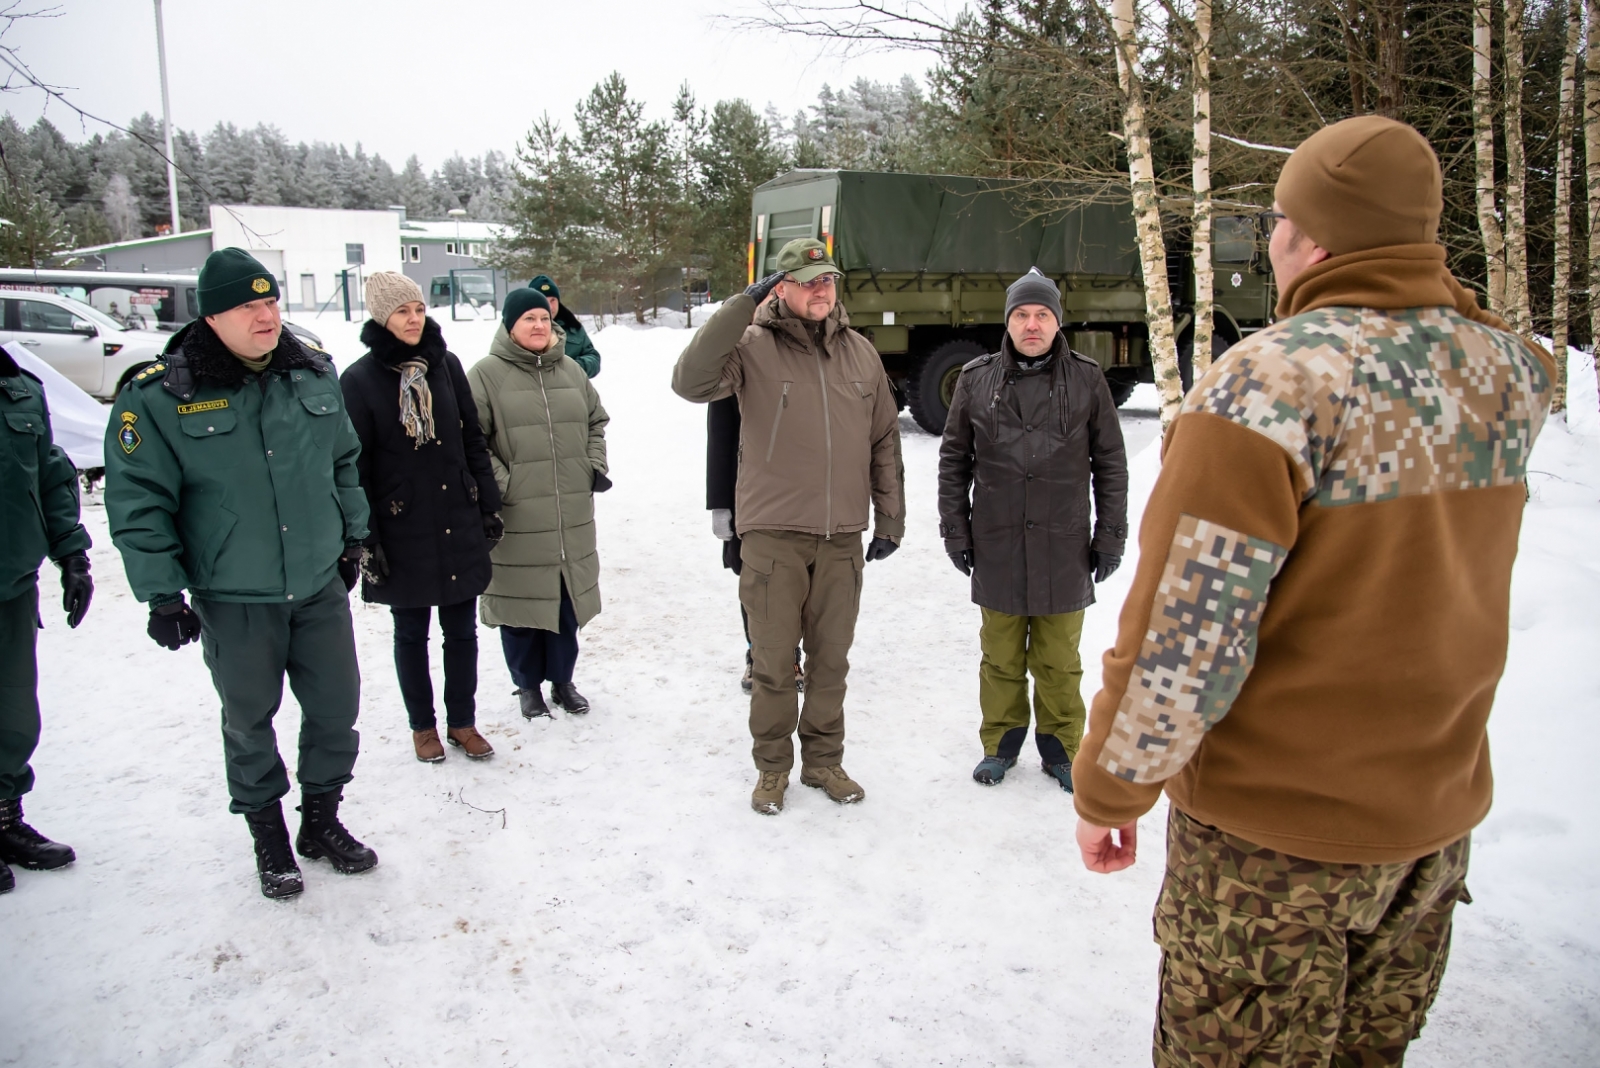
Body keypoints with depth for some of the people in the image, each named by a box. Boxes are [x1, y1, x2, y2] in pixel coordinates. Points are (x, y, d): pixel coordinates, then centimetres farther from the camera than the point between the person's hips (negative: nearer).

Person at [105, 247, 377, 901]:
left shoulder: (314, 374, 2)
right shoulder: (159, 397, -13)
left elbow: (344, 462, 15)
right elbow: (138, 504, -9)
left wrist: (353, 535, 16)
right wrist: (162, 592, -10)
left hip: (321, 586, 4)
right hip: (231, 601, -3)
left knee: (337, 708, 11)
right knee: (249, 723, 12)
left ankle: (322, 821, 32)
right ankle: (268, 836, 31)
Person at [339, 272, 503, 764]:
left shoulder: (446, 366, 3)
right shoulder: (359, 380, -7)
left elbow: (473, 440, 8)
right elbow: (354, 466, -7)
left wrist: (490, 505, 6)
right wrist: (365, 538, -9)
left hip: (459, 525, 3)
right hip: (403, 532, -3)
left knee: (462, 629, 10)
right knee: (411, 633, 12)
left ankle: (462, 722, 26)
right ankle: (423, 725, 28)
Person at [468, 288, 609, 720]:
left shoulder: (571, 371, 11)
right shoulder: (487, 374, -5)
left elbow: (596, 423, 23)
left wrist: (596, 466, 10)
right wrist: (498, 482, -14)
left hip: (572, 518, 5)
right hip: (517, 519, -4)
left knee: (568, 599, 13)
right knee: (521, 603, 5)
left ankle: (562, 679, 30)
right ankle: (528, 686, 23)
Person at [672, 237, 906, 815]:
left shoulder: (861, 353, 7)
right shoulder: (753, 346, -5)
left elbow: (884, 440, 13)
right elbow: (690, 381, -22)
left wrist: (889, 519, 11)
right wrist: (741, 307, -23)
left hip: (842, 536, 3)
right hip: (773, 534, -3)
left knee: (831, 660, 14)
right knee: (774, 662, 7)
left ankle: (823, 759, 32)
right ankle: (772, 766, 26)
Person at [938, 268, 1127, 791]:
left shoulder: (1086, 380, 2)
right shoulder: (976, 379, 4)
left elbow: (1111, 464, 6)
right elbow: (953, 461, 10)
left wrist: (1110, 535, 3)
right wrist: (955, 529, 5)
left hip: (1063, 550, -1)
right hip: (996, 548, 1)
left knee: (1059, 661, 9)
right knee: (1001, 658, 11)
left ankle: (1061, 747, 25)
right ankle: (1001, 742, 27)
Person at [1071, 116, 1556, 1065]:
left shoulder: (1268, 381, -23)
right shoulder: (1509, 376, -2)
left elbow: (1184, 631, -23)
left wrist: (1110, 792, -11)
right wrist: (1438, 298, 13)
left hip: (1275, 830, -6)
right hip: (1438, 814, 7)